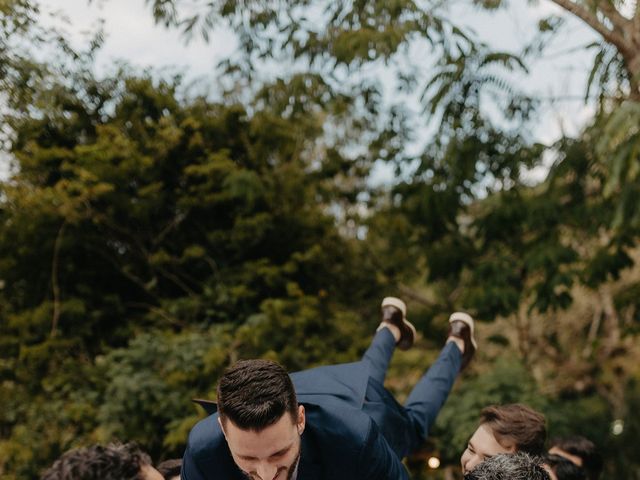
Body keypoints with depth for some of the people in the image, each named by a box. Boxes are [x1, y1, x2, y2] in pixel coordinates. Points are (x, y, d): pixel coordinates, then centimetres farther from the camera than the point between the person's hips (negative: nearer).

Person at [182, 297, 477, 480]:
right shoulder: (204, 447, -44)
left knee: (413, 422, 35)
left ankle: (456, 343, 60)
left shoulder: (354, 435, -51)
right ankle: (391, 327, 67)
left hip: (360, 403, -2)